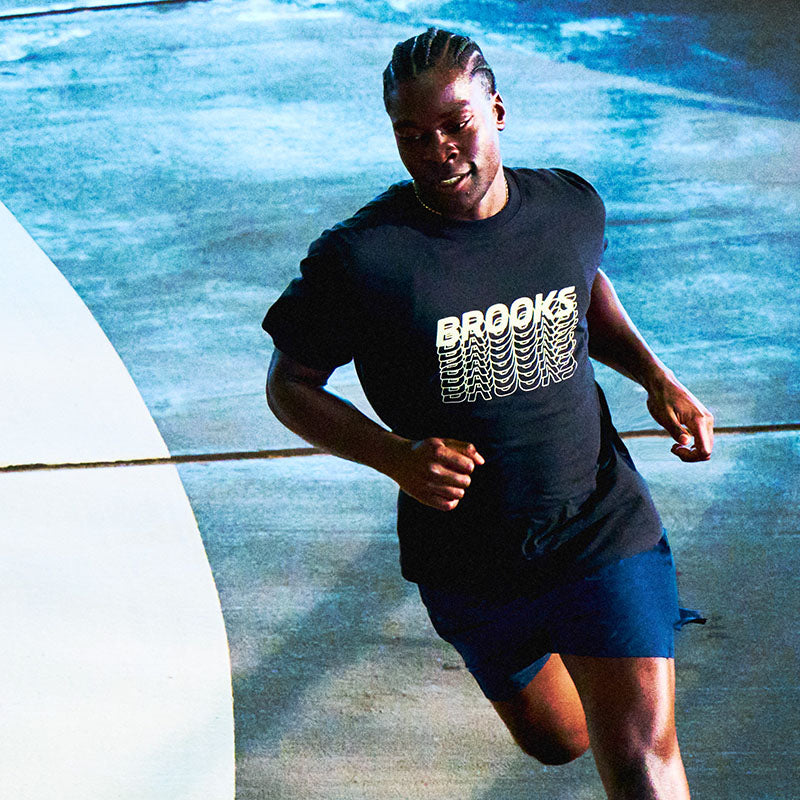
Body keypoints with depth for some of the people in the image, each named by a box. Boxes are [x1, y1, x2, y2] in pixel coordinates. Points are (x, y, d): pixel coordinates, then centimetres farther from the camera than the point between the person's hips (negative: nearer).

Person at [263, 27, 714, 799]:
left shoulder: (571, 205, -6)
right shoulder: (361, 257, -18)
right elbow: (289, 385, -6)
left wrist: (657, 378, 1)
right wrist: (396, 455, -22)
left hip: (603, 528, 0)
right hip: (467, 560, 0)